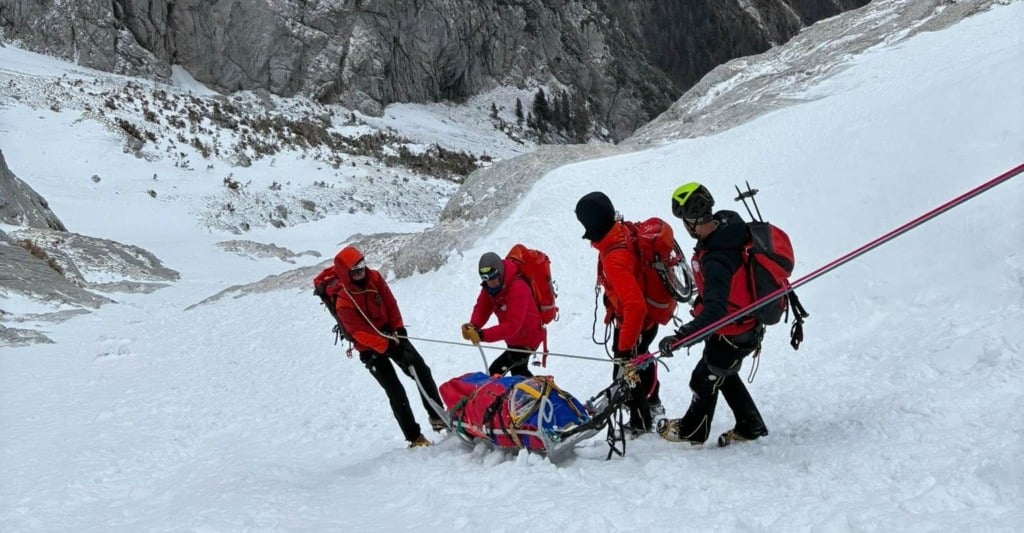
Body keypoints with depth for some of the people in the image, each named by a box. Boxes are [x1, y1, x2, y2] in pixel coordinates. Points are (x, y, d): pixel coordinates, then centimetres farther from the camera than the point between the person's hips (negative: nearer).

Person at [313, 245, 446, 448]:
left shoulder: (374, 278, -8)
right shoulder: (343, 302, -24)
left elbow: (391, 303, 2)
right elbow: (360, 332, -26)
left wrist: (398, 327, -7)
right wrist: (386, 346, -33)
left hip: (390, 334, 5)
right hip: (370, 349, -5)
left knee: (421, 370, -4)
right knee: (395, 391, -10)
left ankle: (437, 415, 7)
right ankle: (414, 437, -5)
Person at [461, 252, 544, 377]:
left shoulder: (518, 288, -35)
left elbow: (512, 326, -39)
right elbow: (482, 308, -10)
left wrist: (482, 335, -45)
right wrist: (473, 326, -32)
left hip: (527, 340, -9)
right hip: (514, 339, 9)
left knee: (495, 371, -19)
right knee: (518, 371, 30)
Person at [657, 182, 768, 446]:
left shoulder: (716, 261, -39)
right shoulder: (727, 223, -13)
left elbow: (714, 312, -43)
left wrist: (680, 336, -49)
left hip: (733, 334, -8)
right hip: (747, 322, 8)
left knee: (704, 379, 15)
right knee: (723, 374, 28)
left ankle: (692, 431, 38)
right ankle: (750, 426, 41)